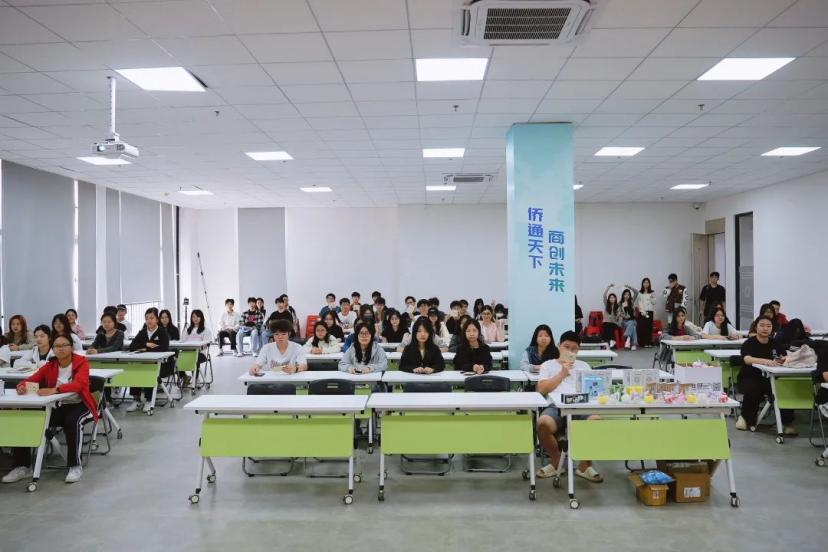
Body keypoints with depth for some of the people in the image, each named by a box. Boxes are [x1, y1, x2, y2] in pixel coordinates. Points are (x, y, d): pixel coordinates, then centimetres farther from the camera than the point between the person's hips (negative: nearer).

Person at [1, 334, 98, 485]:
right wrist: (22, 386, -25)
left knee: (72, 421, -36)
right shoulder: (49, 366, 5)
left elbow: (79, 384, -28)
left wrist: (54, 390, -43)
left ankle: (75, 466, -22)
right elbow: (30, 380, 0)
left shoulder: (81, 362, -10)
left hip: (79, 406, -5)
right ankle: (23, 466, -1)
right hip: (57, 407, 5)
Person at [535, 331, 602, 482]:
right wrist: (562, 373, 1)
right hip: (556, 406, -1)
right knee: (542, 423, -36)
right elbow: (542, 389, 4)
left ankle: (585, 465, -10)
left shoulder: (584, 365, 27)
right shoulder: (548, 365, 19)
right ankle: (556, 461, -5)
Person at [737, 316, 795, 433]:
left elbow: (784, 357, -6)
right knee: (753, 391, -34)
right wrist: (765, 361, -46)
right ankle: (746, 418, -6)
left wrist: (783, 359, -31)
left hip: (769, 378, 4)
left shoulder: (775, 343, 6)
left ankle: (787, 423, -9)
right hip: (749, 378, -4)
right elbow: (747, 359, -28)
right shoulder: (749, 343, -9)